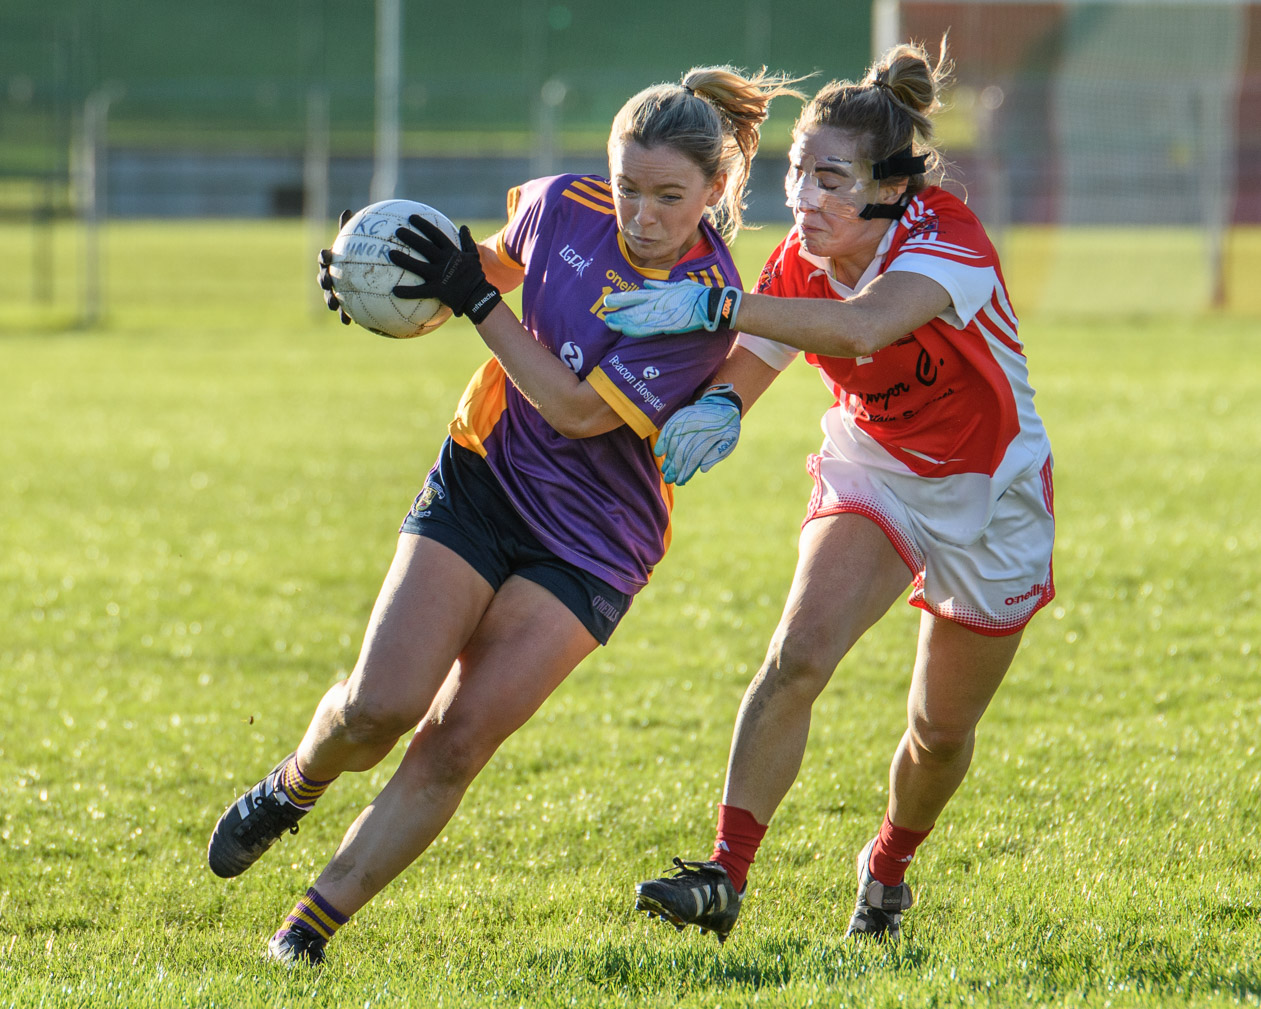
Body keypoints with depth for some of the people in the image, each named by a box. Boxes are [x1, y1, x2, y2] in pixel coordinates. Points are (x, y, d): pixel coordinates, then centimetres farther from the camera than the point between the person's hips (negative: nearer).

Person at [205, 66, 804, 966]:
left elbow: (580, 411, -22)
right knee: (379, 706, -12)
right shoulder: (564, 207, -8)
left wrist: (475, 301, -23)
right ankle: (291, 790, 22)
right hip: (483, 480, 3)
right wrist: (393, 284, 1)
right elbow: (501, 258, 17)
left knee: (454, 744, -12)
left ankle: (313, 923, 1)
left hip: (591, 544, -3)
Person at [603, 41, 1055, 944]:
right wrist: (712, 411, -37)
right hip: (869, 476, 3)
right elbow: (739, 376, -12)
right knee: (796, 657, -23)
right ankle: (726, 876, -25)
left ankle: (888, 867, 40)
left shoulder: (945, 239, -32)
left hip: (991, 496, -3)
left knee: (942, 732, 10)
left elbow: (862, 330, -52)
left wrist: (713, 307, -60)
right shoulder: (801, 263, -14)